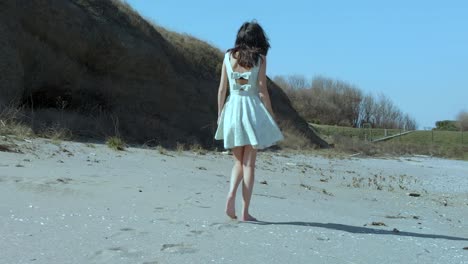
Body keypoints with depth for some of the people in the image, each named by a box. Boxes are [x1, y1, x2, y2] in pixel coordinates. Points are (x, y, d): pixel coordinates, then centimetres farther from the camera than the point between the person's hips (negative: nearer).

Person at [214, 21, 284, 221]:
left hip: (232, 108, 3)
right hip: (252, 108, -3)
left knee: (239, 161, 16)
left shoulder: (228, 56, 5)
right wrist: (271, 117, 1)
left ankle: (231, 194, -10)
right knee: (249, 163, 3)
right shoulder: (259, 59, -3)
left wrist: (220, 114, 13)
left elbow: (222, 89, 5)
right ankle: (245, 212, 3)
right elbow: (262, 91, -6)